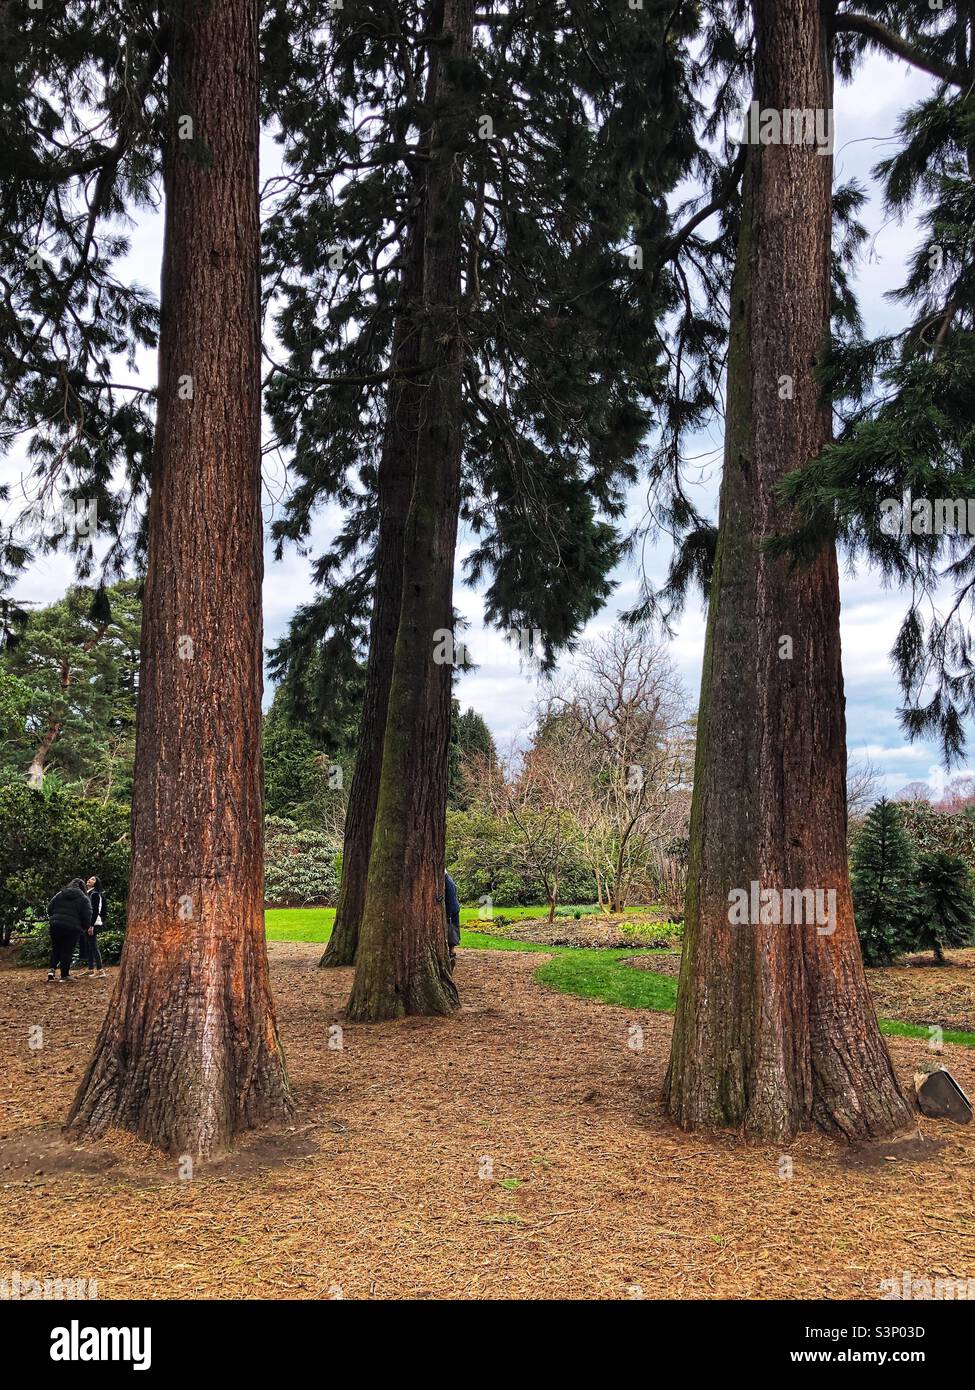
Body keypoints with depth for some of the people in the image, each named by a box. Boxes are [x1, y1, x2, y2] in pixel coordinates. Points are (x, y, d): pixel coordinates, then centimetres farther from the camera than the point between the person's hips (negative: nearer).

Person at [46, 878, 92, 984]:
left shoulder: (59, 895, 10)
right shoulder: (83, 899, -1)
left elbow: (49, 908, 11)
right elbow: (87, 916, -5)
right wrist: (85, 928, 9)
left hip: (56, 926, 3)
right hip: (72, 928, -3)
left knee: (55, 948, 19)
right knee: (67, 951, 3)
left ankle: (52, 969, 3)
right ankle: (64, 976, 6)